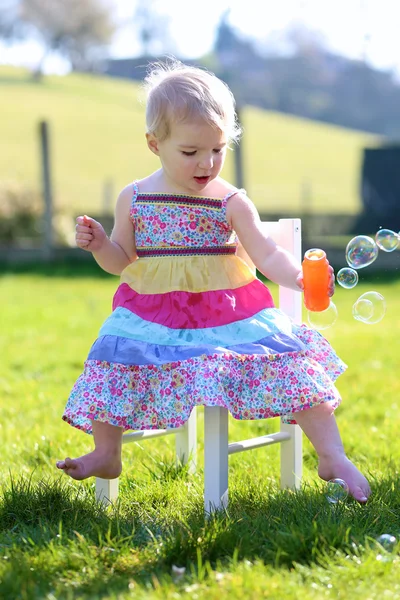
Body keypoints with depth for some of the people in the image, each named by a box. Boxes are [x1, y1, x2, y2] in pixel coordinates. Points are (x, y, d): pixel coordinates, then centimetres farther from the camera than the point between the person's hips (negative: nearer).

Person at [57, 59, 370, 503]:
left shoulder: (231, 202, -4)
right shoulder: (134, 199, 1)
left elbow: (267, 256, -10)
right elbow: (121, 261, 9)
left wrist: (299, 276, -29)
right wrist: (98, 244, -12)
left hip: (229, 311, -1)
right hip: (152, 314, 1)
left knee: (290, 363, -13)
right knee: (115, 366, -13)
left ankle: (332, 456, -5)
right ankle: (106, 455, 11)